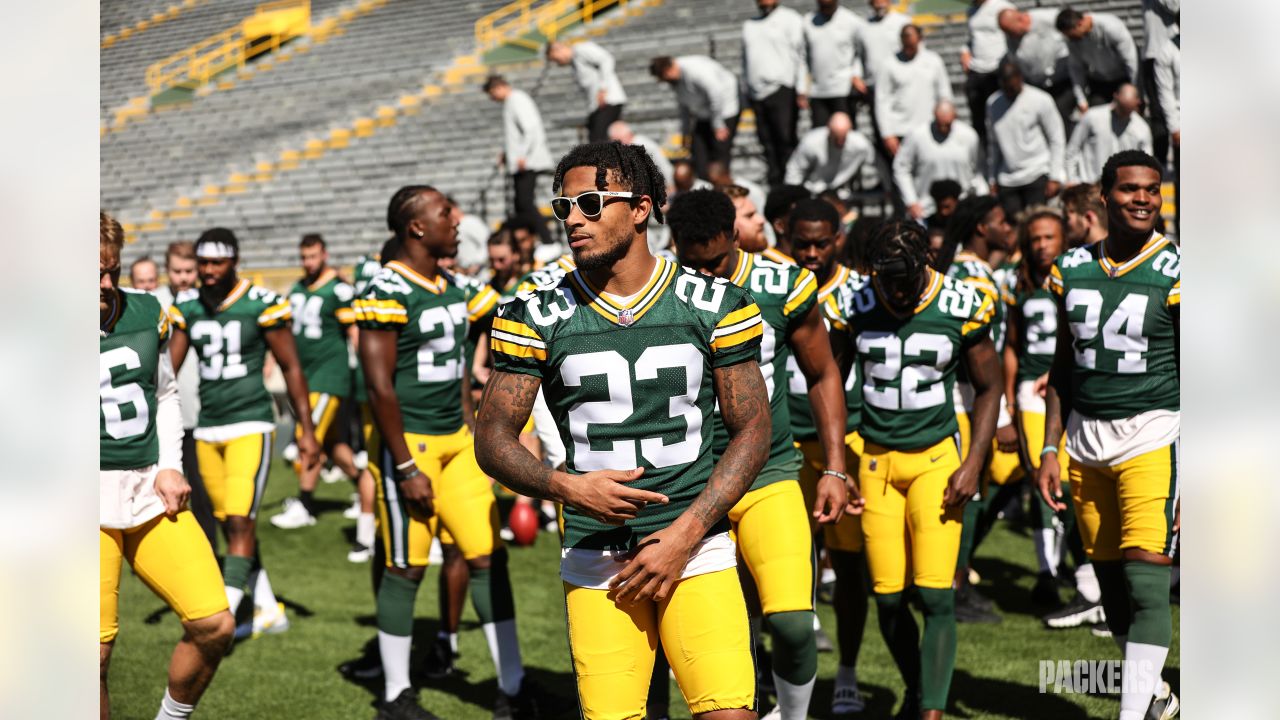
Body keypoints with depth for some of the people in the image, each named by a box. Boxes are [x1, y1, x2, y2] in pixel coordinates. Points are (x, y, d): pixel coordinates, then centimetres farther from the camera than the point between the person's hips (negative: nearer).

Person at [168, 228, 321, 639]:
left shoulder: (262, 305, -9)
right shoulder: (187, 307, 4)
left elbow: (291, 368, -3)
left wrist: (307, 431, -4)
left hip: (250, 424, -6)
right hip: (208, 428, 6)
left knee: (240, 522, -13)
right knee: (231, 525, 10)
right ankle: (268, 611, 22)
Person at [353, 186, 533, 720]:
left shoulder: (454, 288, 10)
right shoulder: (388, 292, -14)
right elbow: (380, 385, -16)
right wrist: (406, 467, -17)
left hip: (455, 441, 8)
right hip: (408, 442, -7)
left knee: (488, 558, 5)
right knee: (405, 569, 1)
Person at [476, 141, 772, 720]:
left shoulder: (714, 305, 2)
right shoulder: (539, 317, 2)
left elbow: (752, 430, 4)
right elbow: (493, 438, 3)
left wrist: (683, 535, -7)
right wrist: (567, 487, -17)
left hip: (695, 548, 0)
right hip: (594, 561, 1)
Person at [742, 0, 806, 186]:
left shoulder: (790, 19, 2)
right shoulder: (749, 24, 21)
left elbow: (801, 56, -3)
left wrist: (801, 92, -10)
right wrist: (748, 90, 18)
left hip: (782, 91, -6)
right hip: (756, 93, 6)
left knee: (786, 139, -11)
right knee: (767, 144, 4)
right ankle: (775, 184, 8)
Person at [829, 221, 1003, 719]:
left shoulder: (960, 307, -9)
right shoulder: (856, 308, -4)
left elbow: (988, 386, 3)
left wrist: (974, 463, -6)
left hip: (935, 460, -2)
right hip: (876, 462, 2)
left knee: (936, 597, -11)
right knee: (888, 599, 4)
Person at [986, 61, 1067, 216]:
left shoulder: (1040, 100, -3)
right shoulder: (993, 103, 9)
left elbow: (1057, 140, 0)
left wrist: (1055, 178, -5)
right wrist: (992, 179, 14)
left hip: (1036, 176, -3)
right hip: (1007, 180, 3)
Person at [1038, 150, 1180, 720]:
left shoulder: (1175, 272, -7)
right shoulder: (1072, 270, 7)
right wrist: (1049, 449, 9)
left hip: (1150, 436, -5)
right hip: (1086, 438, 5)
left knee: (1146, 584, -12)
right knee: (1111, 583, 13)